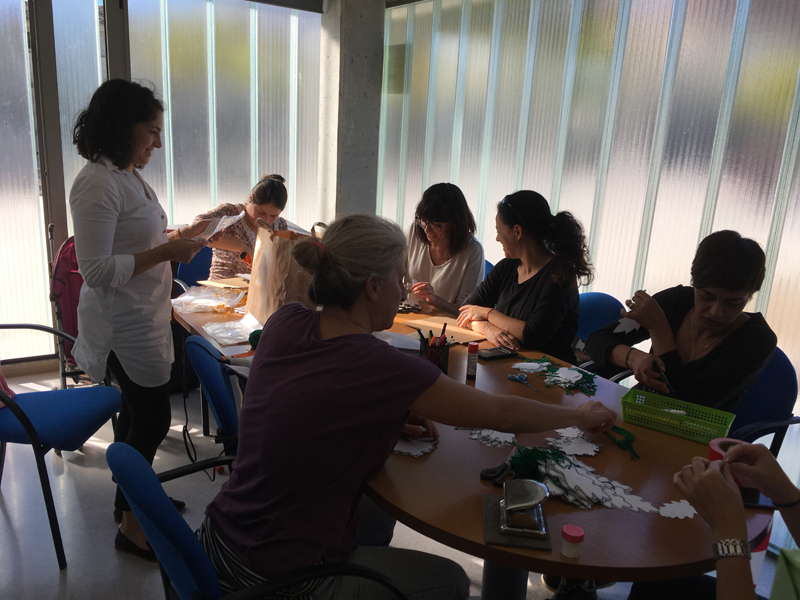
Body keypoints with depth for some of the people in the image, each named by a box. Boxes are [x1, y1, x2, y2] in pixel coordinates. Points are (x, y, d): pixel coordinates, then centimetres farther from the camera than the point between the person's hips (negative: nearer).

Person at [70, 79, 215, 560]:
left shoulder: (127, 176, 10)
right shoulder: (97, 184, -21)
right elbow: (97, 271, -25)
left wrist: (178, 236, 6)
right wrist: (167, 252, -25)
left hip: (144, 320, 10)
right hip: (124, 326, -9)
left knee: (138, 413, 19)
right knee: (152, 419, 0)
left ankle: (134, 497, 38)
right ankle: (132, 527, 18)